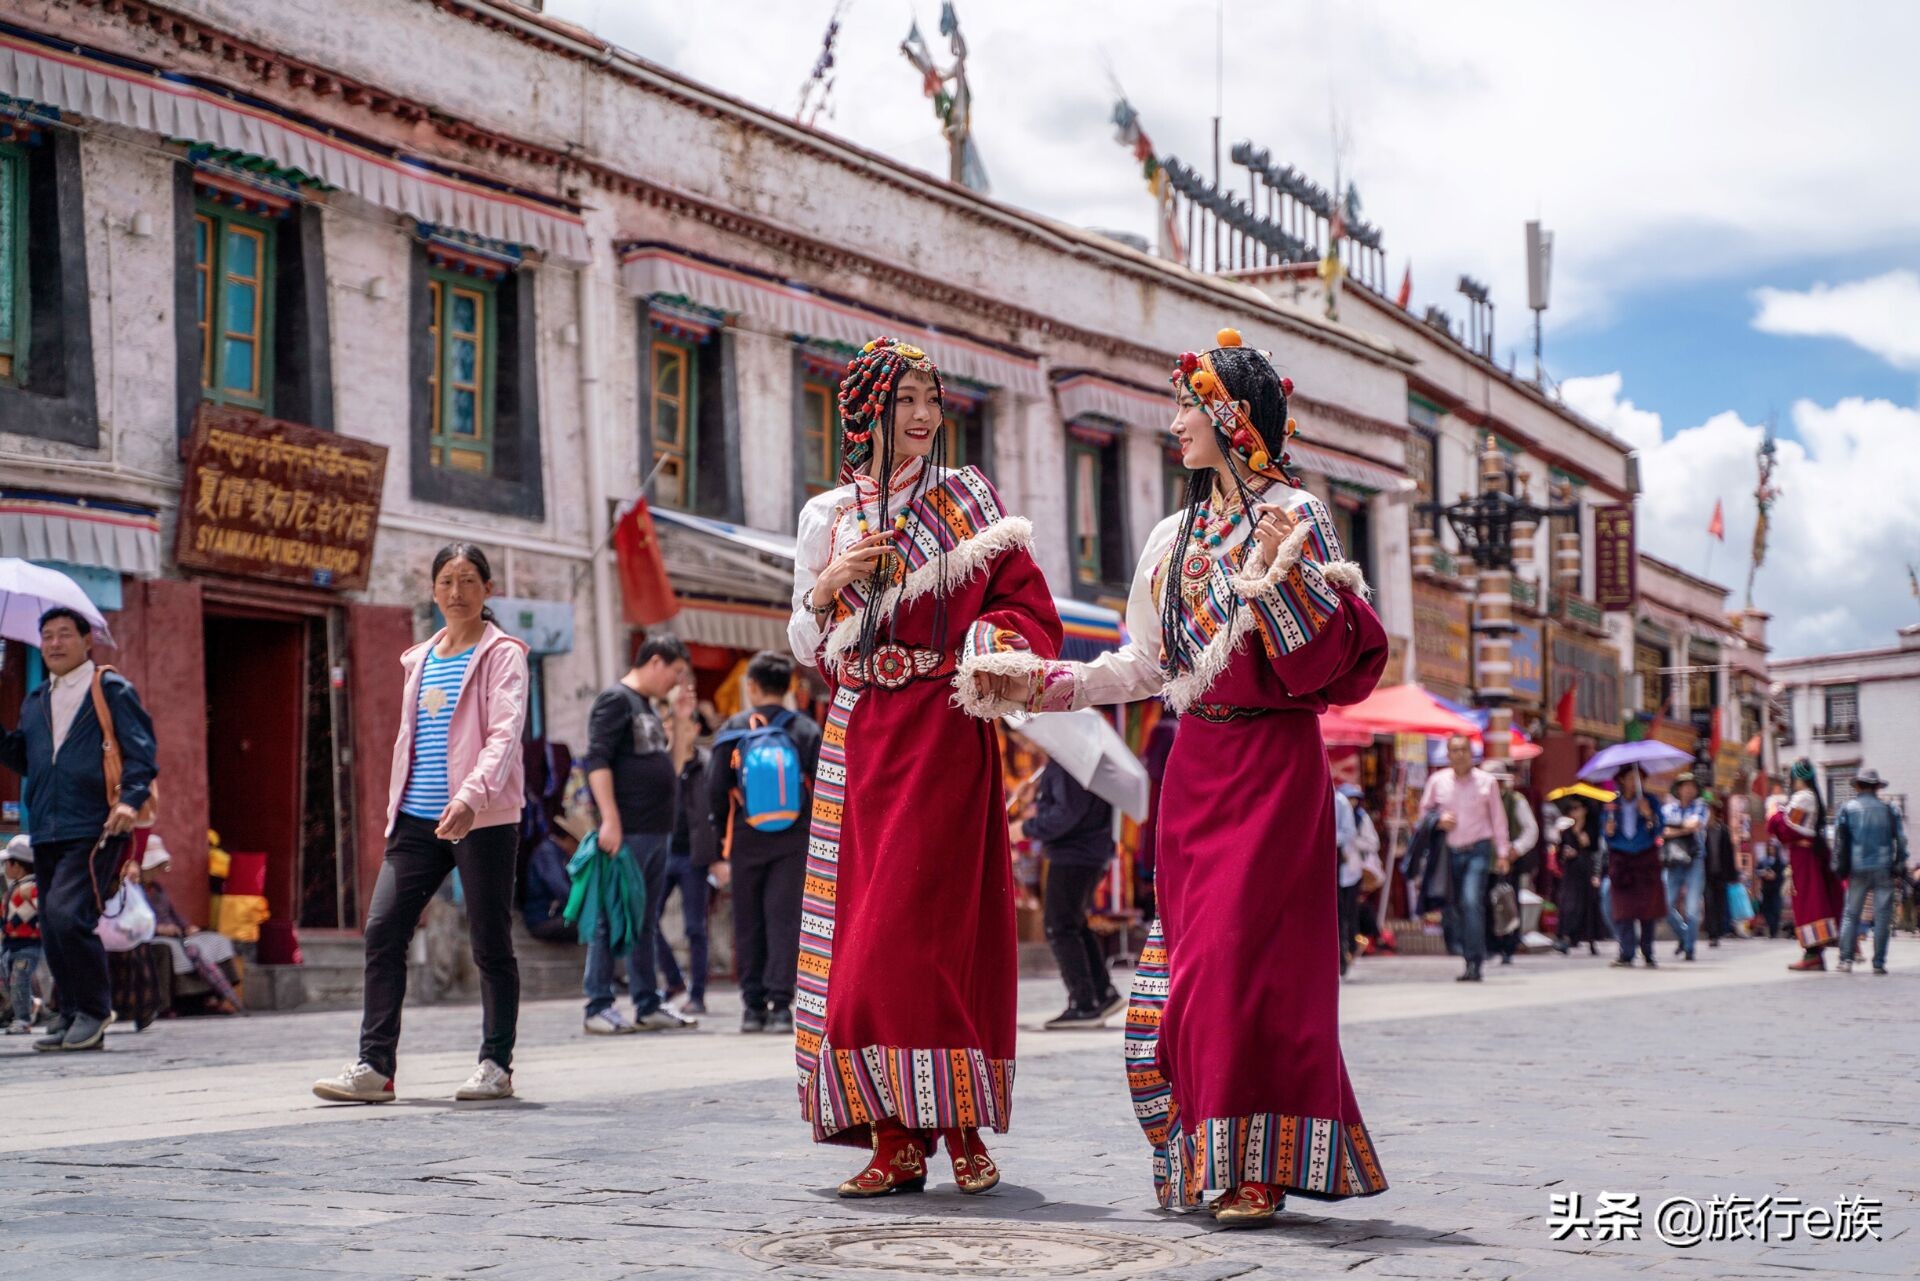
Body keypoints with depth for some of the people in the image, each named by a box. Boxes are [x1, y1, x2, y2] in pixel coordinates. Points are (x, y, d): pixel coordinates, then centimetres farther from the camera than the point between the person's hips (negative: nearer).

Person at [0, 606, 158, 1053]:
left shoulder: (111, 690, 1)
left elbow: (140, 751, -5)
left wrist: (131, 799, -20)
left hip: (94, 829, -7)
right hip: (46, 832, 7)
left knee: (66, 914, -20)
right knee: (52, 931, 6)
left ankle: (94, 1010, -7)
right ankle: (73, 1016, 17)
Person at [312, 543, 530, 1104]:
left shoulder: (502, 654, -1)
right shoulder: (420, 659, 18)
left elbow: (504, 732, -15)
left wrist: (471, 795, -29)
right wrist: (395, 809, 16)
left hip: (482, 820, -6)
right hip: (417, 819, 6)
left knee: (490, 943, 1)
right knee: (382, 931, -5)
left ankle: (496, 1064, 13)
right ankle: (374, 1066, -2)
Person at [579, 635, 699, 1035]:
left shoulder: (649, 709, 21)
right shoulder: (616, 701, -6)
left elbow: (671, 769, 23)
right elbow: (597, 762, -16)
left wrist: (681, 721, 15)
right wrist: (609, 819, -22)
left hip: (657, 832, 9)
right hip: (627, 834, -9)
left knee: (646, 923, 12)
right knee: (613, 922, -7)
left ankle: (649, 1005, 16)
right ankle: (598, 1008, -6)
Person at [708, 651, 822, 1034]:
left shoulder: (733, 730, 0)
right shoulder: (805, 729, 1)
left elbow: (716, 792, 1)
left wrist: (722, 850, 9)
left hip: (746, 841, 0)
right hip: (793, 841, 0)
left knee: (748, 925, 10)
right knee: (785, 922, -1)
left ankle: (753, 1005, 12)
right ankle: (780, 1005, -9)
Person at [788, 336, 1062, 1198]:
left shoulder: (966, 499, 6)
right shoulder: (828, 516, 12)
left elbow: (1027, 607, 2)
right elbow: (806, 649, 14)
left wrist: (987, 658, -17)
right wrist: (827, 584, -5)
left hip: (943, 733, -3)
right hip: (861, 740, 3)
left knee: (928, 923, -10)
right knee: (866, 923, -2)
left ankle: (957, 1126, -4)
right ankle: (897, 1136, 1)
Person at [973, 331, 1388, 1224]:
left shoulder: (1294, 516, -3)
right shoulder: (1175, 536, 15)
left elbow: (1337, 650, -11)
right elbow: (1144, 663, 18)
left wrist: (1283, 576, -24)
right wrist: (1049, 685, 11)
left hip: (1272, 758, -6)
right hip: (1196, 760, 6)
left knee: (1246, 954, -12)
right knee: (1191, 956, 3)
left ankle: (1259, 1168, -6)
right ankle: (1207, 1163, 10)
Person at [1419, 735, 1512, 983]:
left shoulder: (1487, 781, 0)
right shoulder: (1437, 781, 4)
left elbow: (1498, 818, 6)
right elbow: (1424, 809, 15)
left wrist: (1502, 852, 3)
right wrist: (1438, 820, -6)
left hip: (1478, 850, -3)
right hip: (1450, 851, 3)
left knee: (1471, 901, -19)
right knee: (1455, 906, 4)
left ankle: (1474, 963, -19)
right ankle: (1472, 956, 16)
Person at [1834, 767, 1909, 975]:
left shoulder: (1847, 809, 1)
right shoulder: (1888, 810, 4)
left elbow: (1838, 839, 0)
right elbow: (1901, 839, 4)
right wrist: (1900, 865, 12)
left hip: (1858, 869, 0)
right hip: (1884, 869, 0)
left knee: (1851, 914, 7)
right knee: (1882, 915, 3)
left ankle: (1846, 959, 0)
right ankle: (1879, 962, 0)